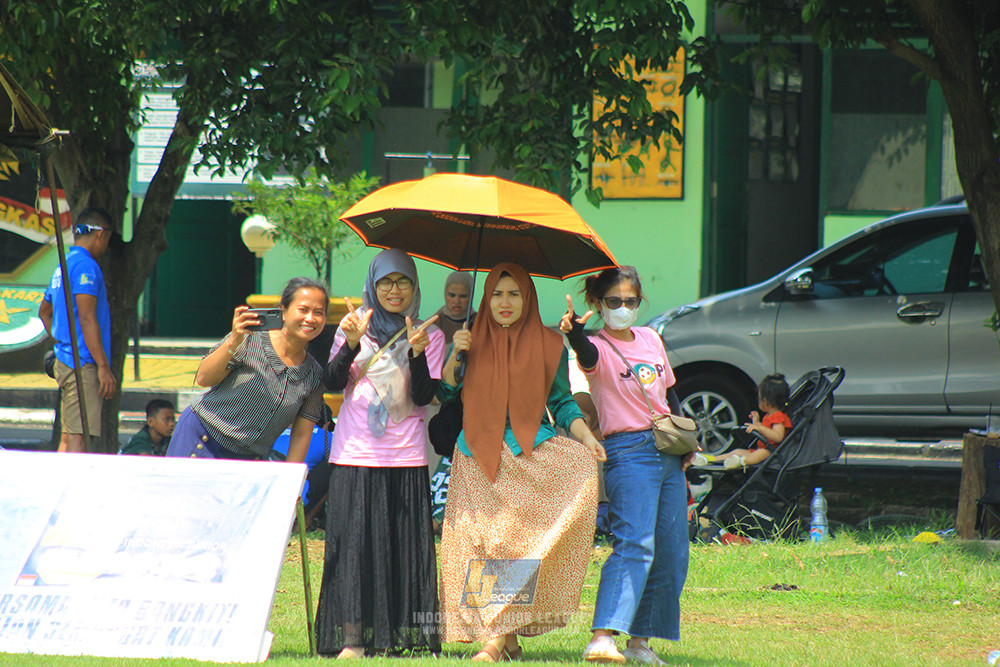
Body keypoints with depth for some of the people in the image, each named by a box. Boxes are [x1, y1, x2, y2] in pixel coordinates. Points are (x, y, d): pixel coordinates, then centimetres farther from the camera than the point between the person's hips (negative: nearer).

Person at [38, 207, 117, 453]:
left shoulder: (63, 266, 18)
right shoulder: (85, 266, -12)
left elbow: (44, 311, 32)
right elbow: (87, 319, -19)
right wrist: (103, 367, -19)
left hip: (64, 359, 10)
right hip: (83, 364, -10)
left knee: (68, 436, 10)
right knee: (79, 436, -14)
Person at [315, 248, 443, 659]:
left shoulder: (430, 335, 7)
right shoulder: (355, 325, 8)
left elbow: (423, 396, -4)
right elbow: (332, 383, -2)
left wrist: (417, 352, -18)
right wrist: (351, 344, -16)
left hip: (405, 456, 0)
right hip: (355, 453, 0)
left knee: (404, 544, -5)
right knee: (354, 543, -6)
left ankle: (402, 635, -1)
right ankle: (353, 637, -7)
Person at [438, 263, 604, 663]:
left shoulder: (548, 346, 8)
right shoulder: (473, 342, 12)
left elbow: (562, 402, 11)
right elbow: (445, 395, 10)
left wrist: (585, 436, -4)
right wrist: (455, 355, -5)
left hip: (530, 456, -2)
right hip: (479, 459, 2)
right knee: (484, 546, -6)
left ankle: (498, 634, -16)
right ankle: (503, 636, -4)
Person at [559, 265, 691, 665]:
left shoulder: (651, 339, 15)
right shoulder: (599, 348, -5)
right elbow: (587, 354, -30)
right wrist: (574, 332, -51)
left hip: (668, 453, 7)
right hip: (628, 451, -7)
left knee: (671, 551, 6)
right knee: (635, 544, -22)